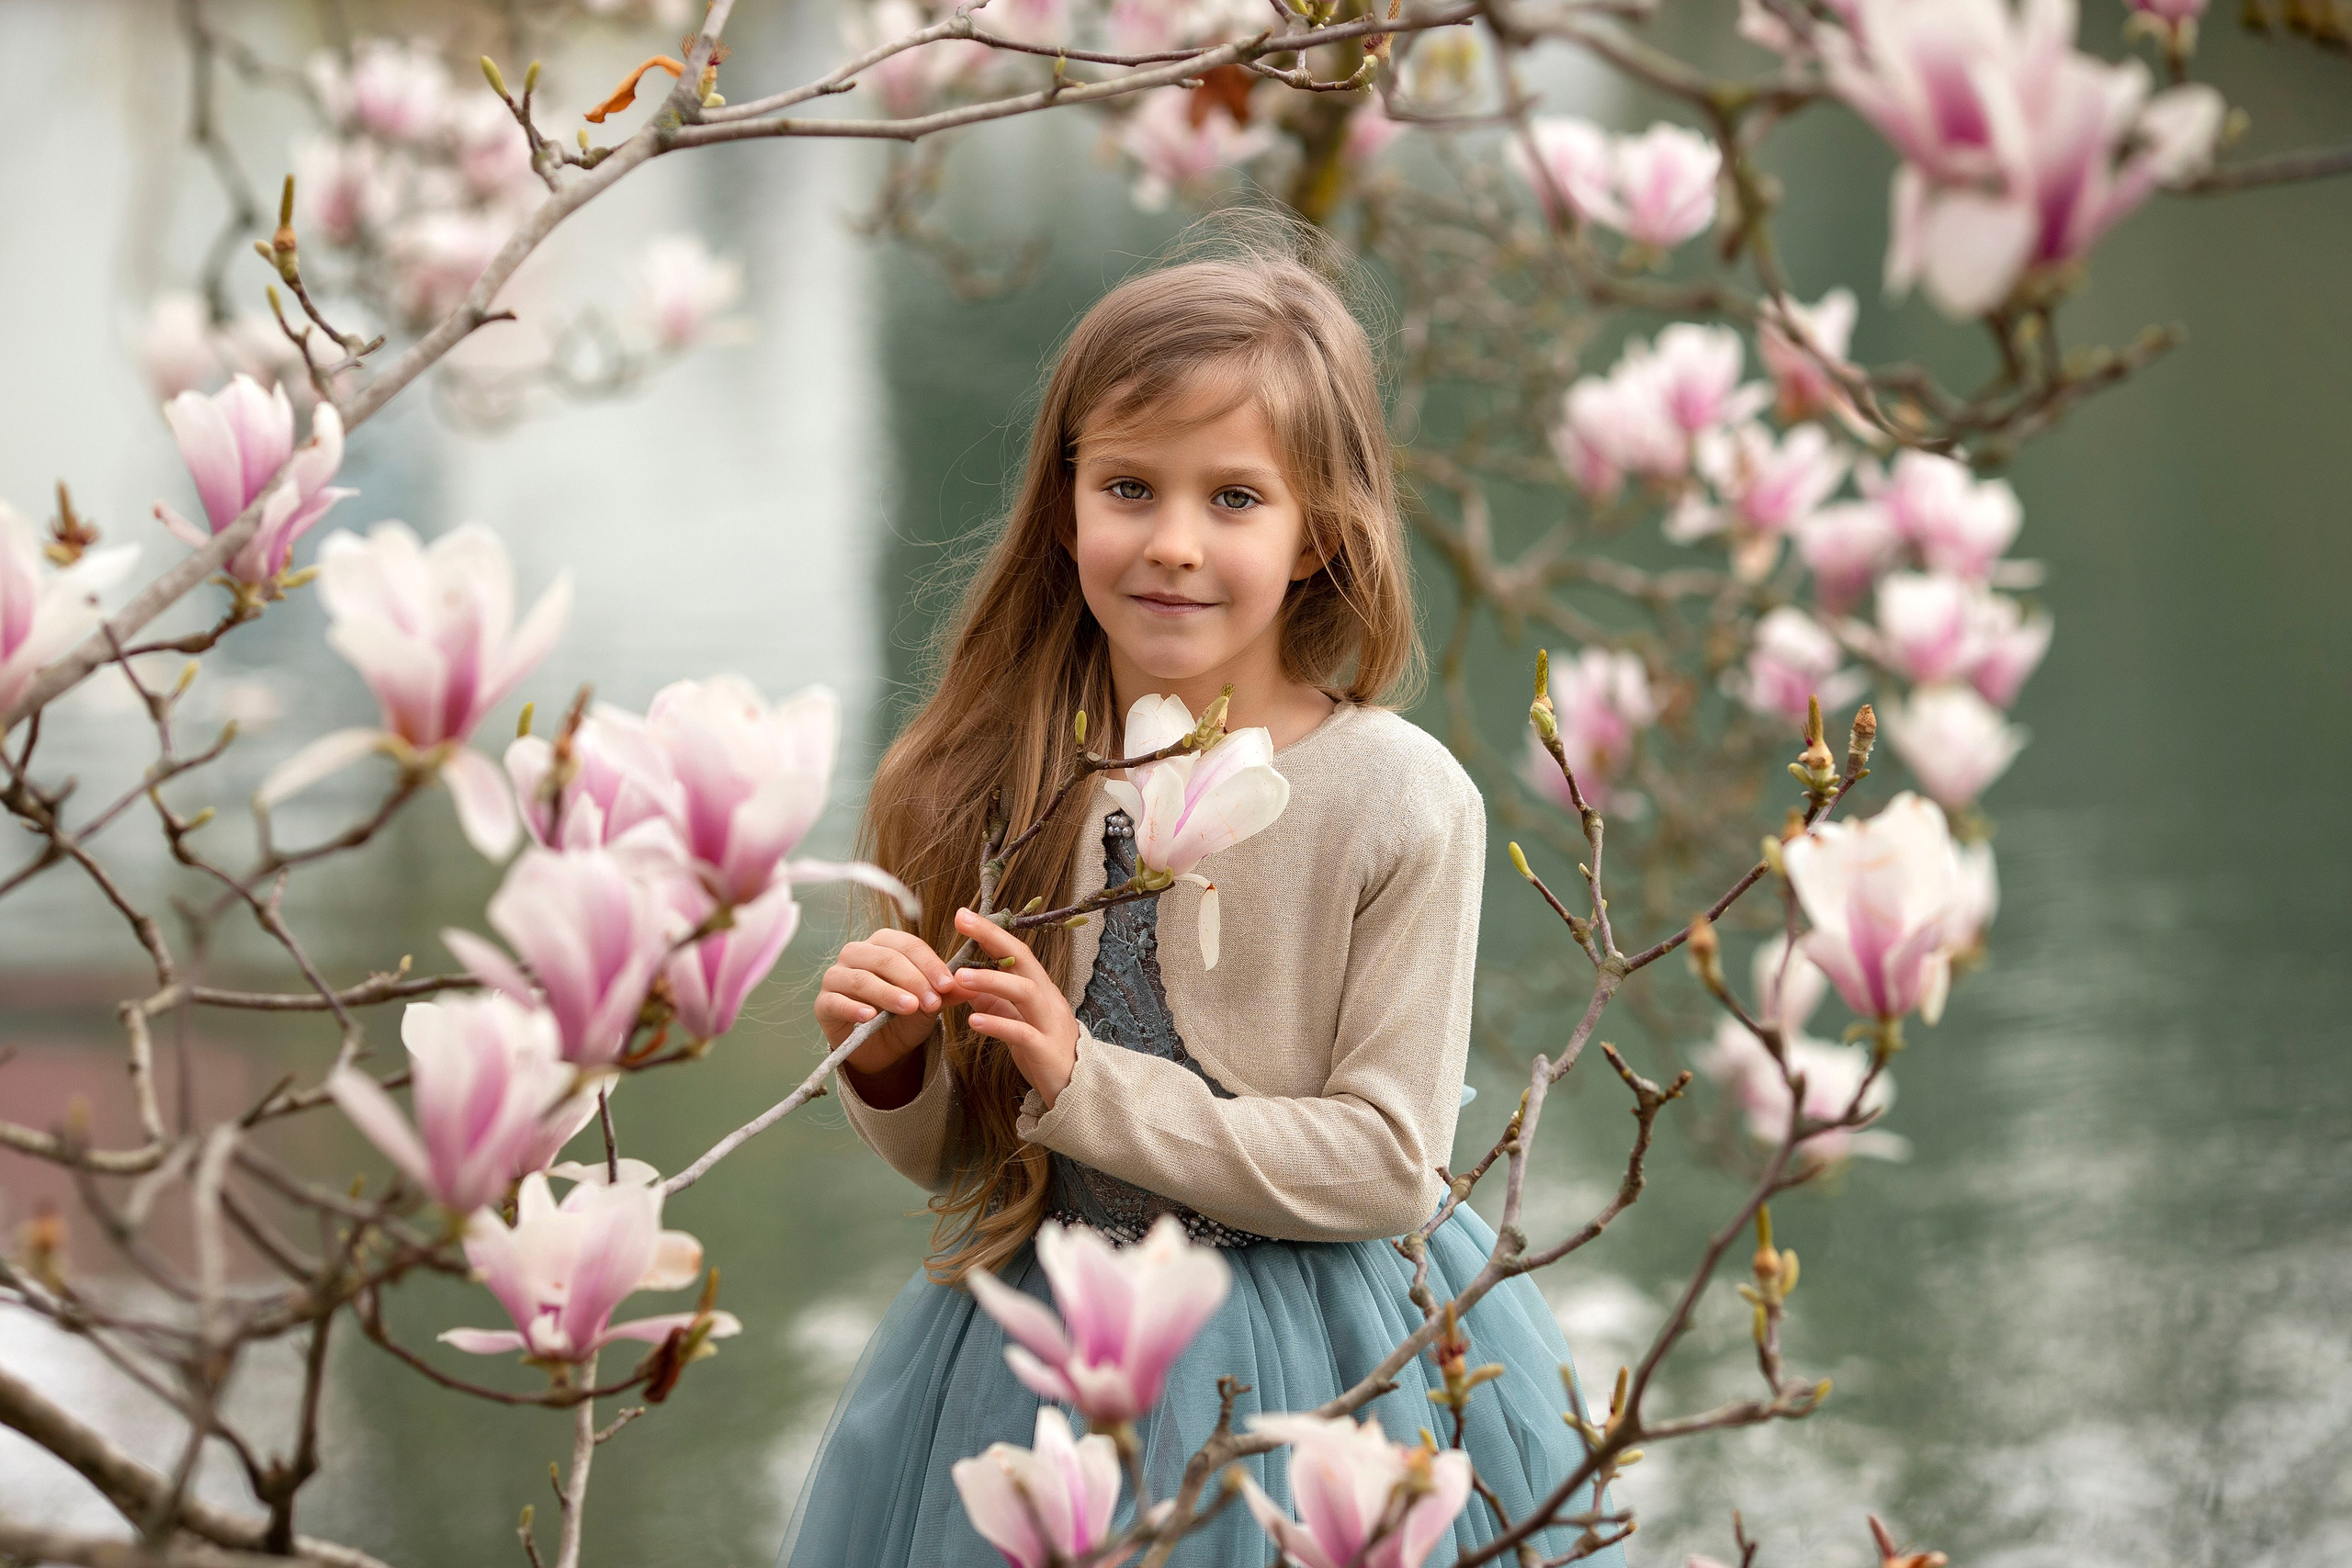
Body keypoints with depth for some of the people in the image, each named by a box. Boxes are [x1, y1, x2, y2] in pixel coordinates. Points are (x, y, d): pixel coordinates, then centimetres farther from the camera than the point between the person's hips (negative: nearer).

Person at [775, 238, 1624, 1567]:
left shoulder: (1403, 803, -15)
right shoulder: (1000, 783, -5)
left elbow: (1387, 1163, -15)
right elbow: (951, 1162, 6)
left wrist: (1088, 1083, -20)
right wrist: (892, 1071, -16)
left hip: (1312, 1353, -3)